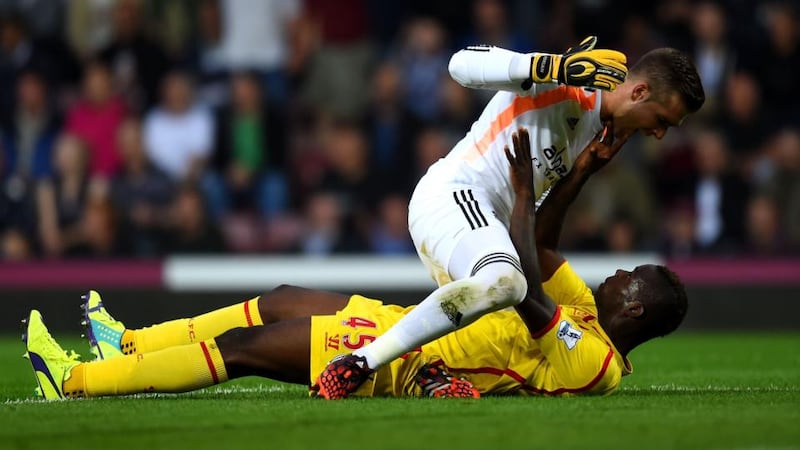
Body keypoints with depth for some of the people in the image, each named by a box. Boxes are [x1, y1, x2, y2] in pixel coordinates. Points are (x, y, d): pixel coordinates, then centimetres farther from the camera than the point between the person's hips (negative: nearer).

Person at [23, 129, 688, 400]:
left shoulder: (589, 359, -26)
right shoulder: (591, 315, 4)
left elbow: (526, 285, -37)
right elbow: (541, 246, 13)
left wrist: (526, 189, -31)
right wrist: (583, 172, 4)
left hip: (396, 362, -10)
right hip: (407, 326, 10)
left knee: (240, 347, -6)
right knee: (276, 303, 20)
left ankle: (75, 381, 5)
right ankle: (128, 345, 32)